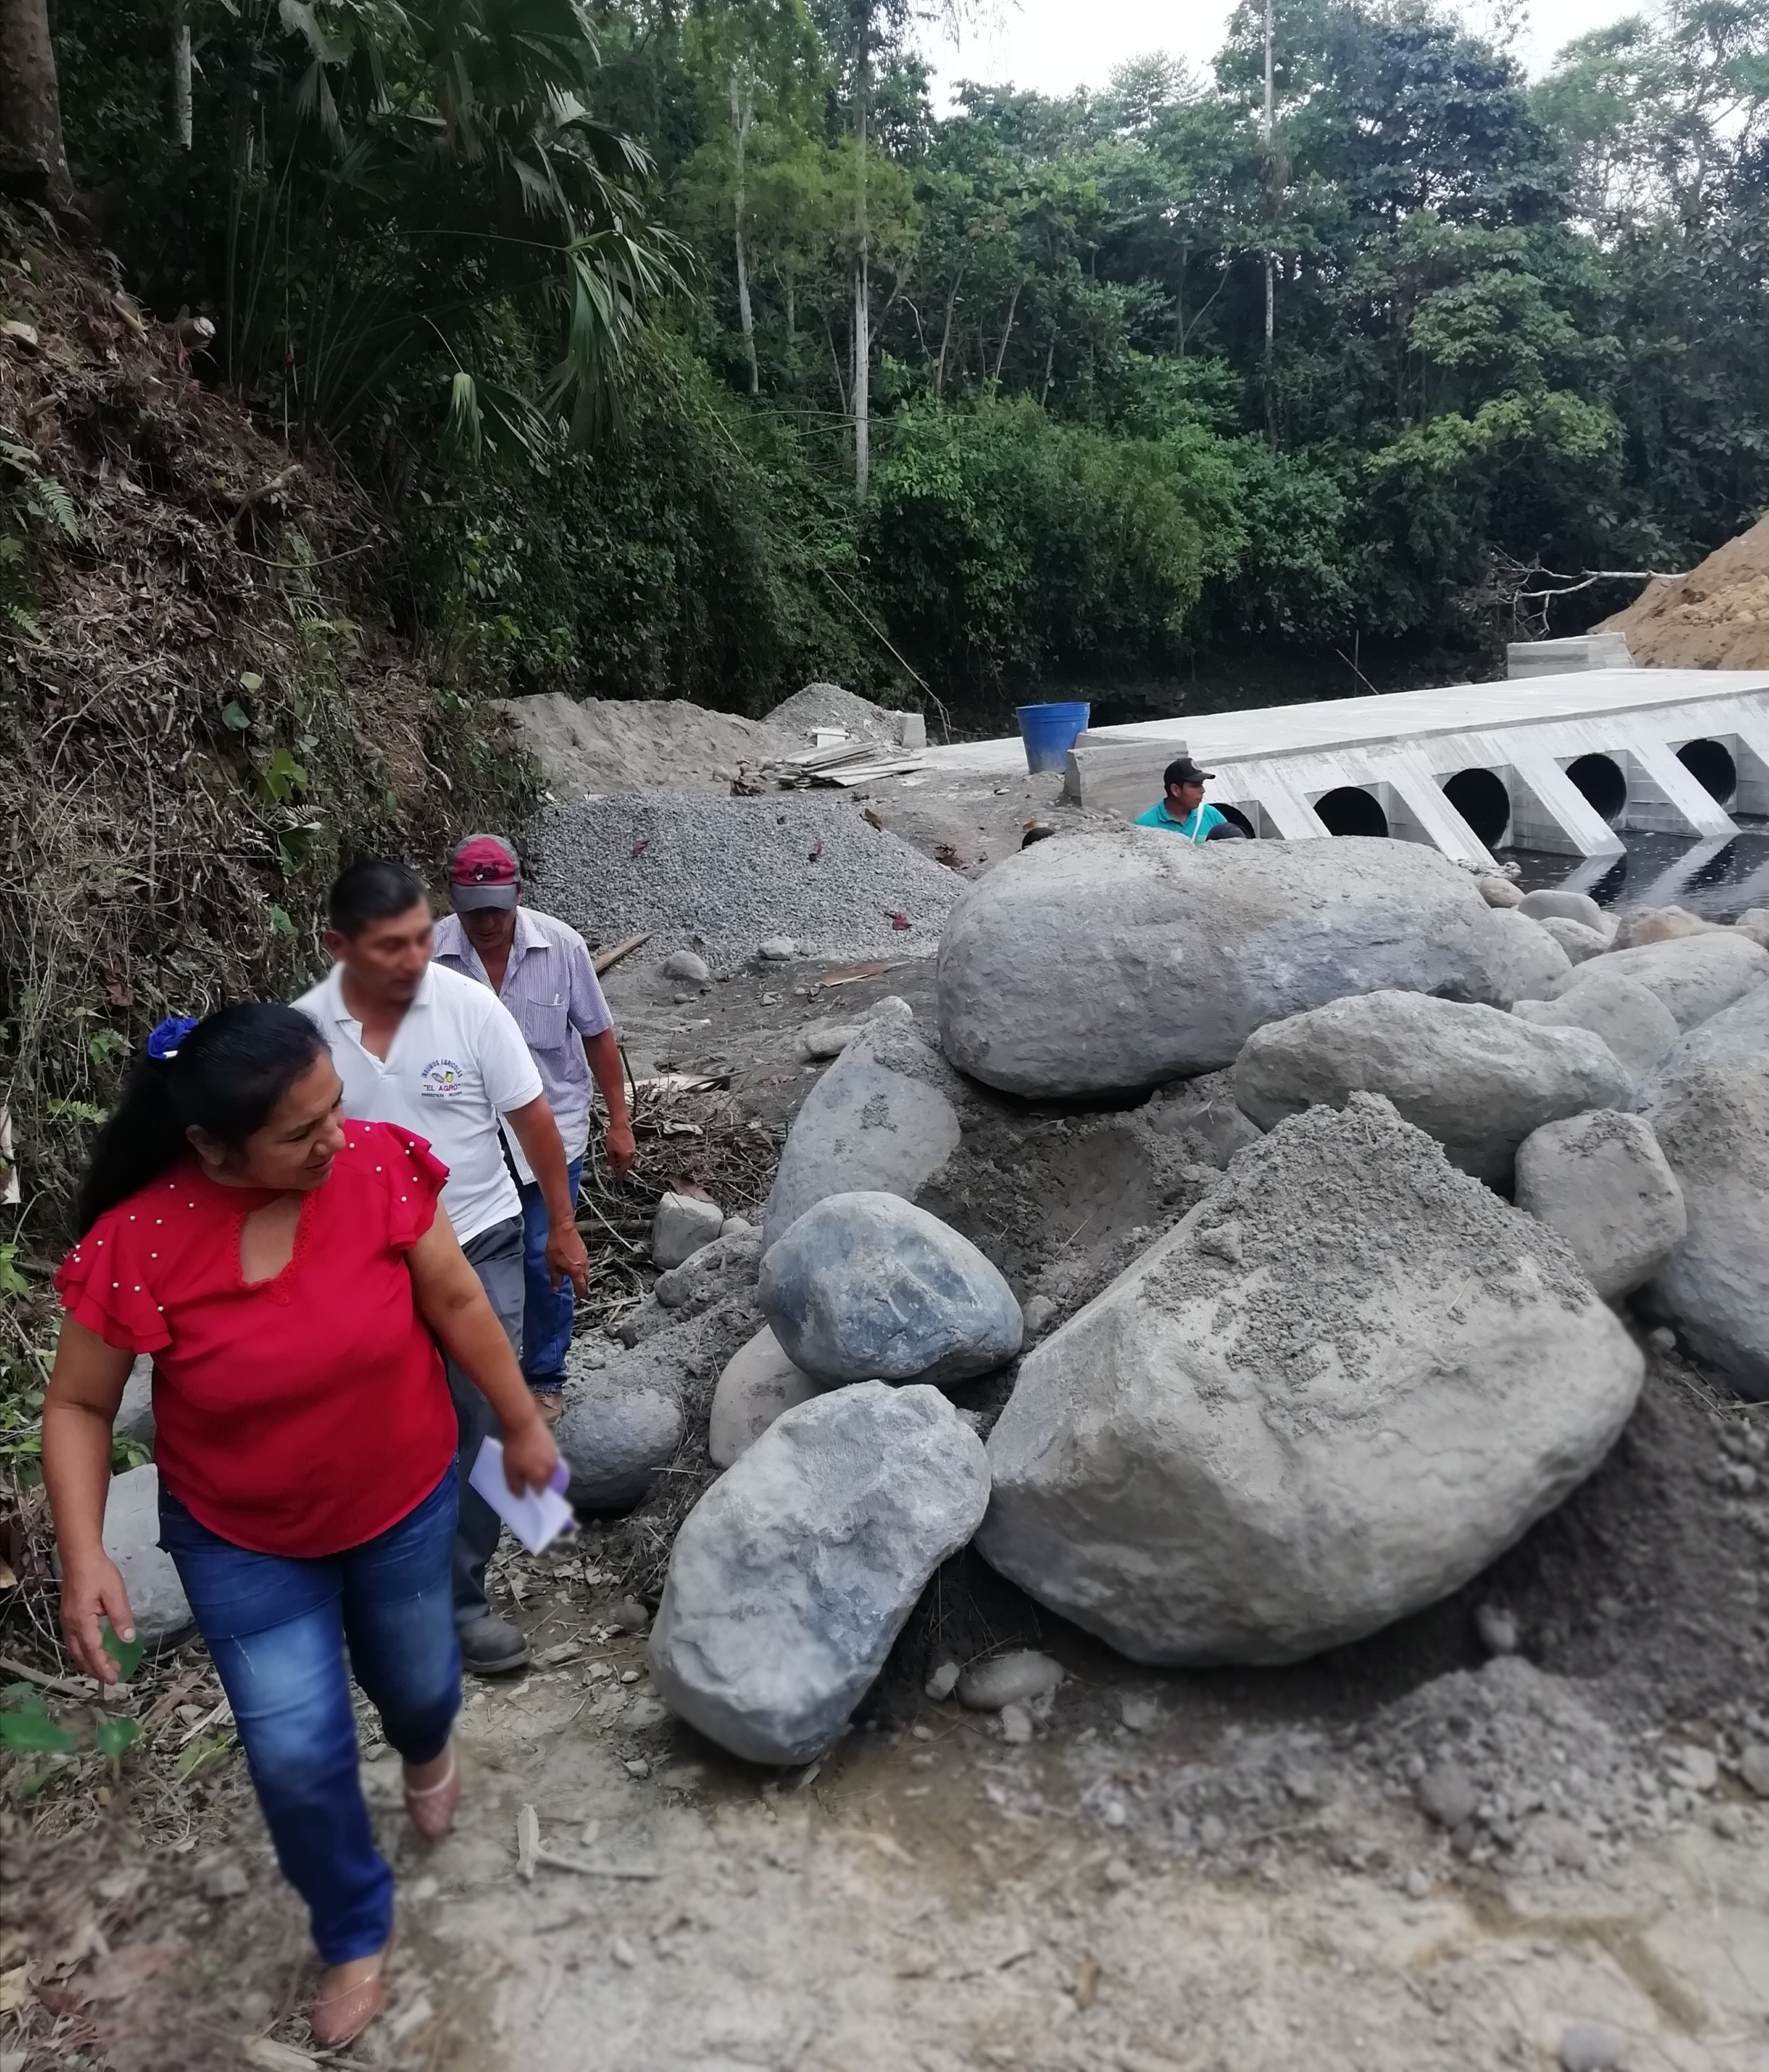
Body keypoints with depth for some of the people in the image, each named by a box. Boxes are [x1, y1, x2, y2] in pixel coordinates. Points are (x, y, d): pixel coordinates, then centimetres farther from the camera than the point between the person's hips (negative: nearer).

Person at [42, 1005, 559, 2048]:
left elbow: (456, 1302, -10)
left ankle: (429, 1747, 63)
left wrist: (522, 1424, -1)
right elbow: (80, 1407, -10)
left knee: (415, 1680, 23)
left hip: (405, 1502, 1)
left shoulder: (378, 1165, -24)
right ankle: (357, 1933, 39)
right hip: (243, 1543, -1)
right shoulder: (136, 1245, -26)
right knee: (298, 1757, 7)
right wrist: (85, 1554, -20)